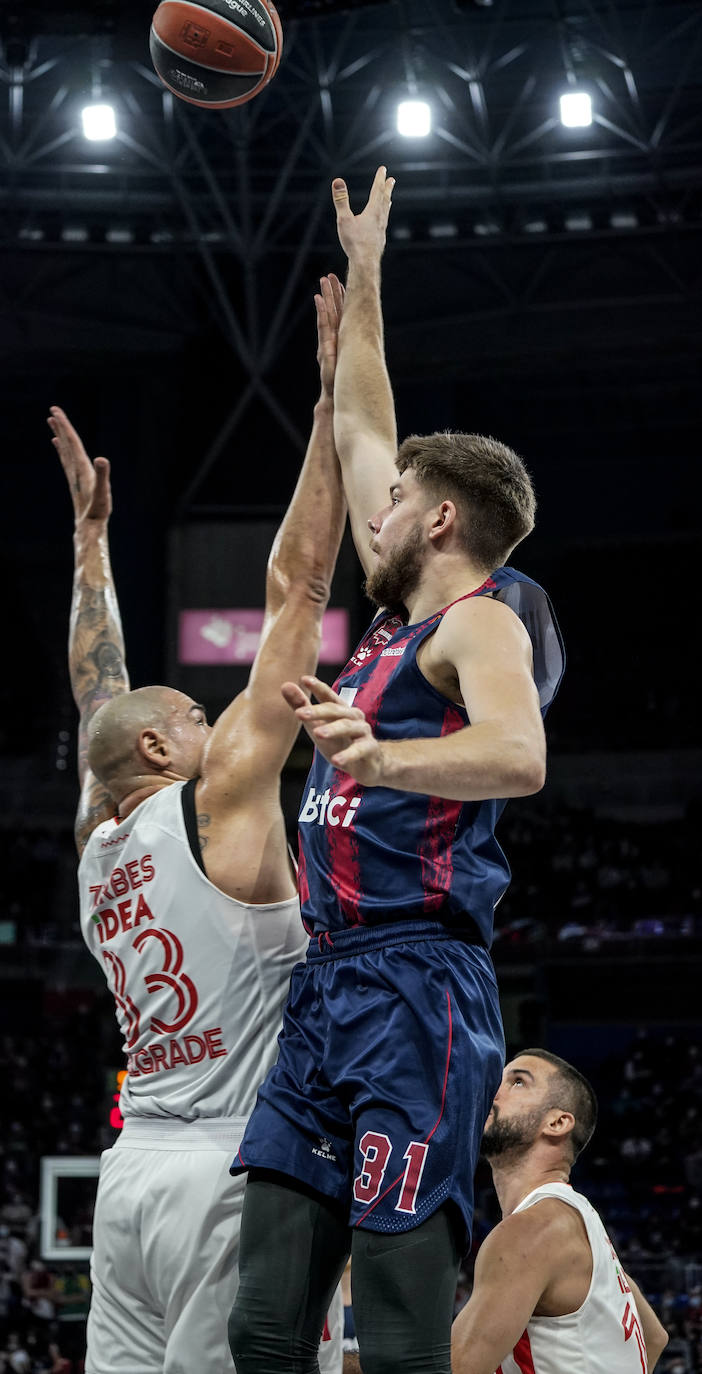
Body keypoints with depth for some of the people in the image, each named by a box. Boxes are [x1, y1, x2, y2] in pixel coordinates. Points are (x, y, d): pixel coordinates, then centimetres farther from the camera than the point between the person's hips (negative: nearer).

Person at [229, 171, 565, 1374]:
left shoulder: (480, 619, -4)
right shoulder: (403, 615, 21)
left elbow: (520, 756, -25)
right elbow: (358, 433, 34)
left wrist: (380, 758, -41)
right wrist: (362, 281, 39)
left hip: (416, 989, -9)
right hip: (328, 989, 9)